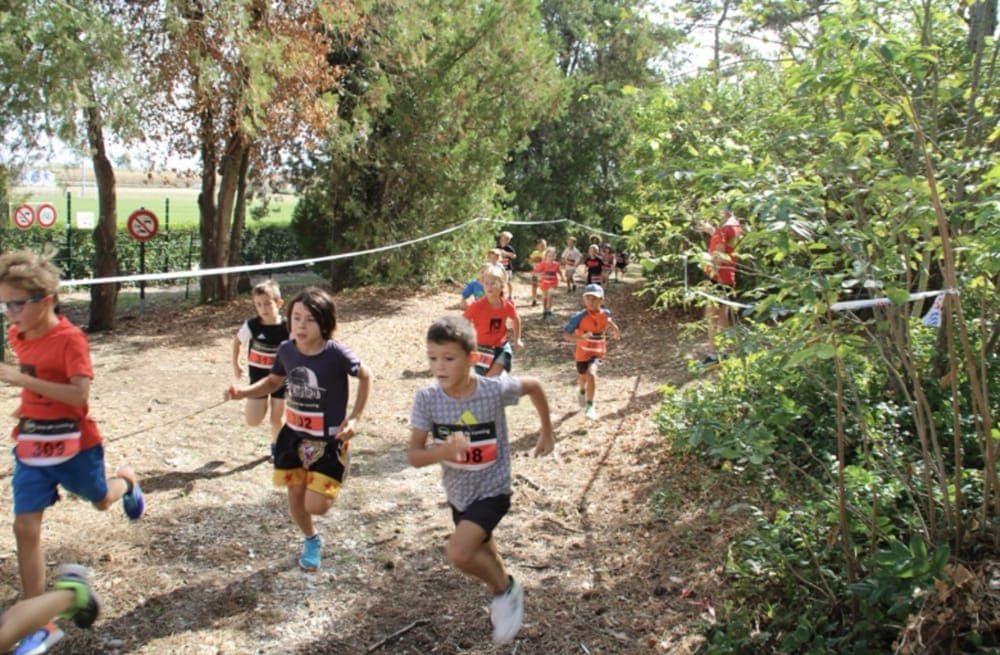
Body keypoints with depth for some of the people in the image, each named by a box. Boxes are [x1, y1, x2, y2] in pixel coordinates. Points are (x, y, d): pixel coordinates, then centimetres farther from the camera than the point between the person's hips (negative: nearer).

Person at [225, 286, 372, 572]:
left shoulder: (337, 354, -23)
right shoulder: (286, 351, -9)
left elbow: (365, 377, -5)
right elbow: (273, 381, 11)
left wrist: (355, 418, -10)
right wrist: (242, 392, -6)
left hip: (329, 440, -4)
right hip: (294, 435, 5)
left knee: (316, 505, -10)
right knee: (295, 497, 13)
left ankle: (330, 483, 26)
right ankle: (312, 541, 42)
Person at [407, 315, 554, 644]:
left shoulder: (495, 389, -24)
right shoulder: (427, 398, -18)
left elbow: (534, 386, -4)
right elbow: (413, 456, -16)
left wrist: (547, 432, 5)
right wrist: (444, 450, -37)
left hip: (492, 490, -4)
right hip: (458, 493, 4)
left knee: (458, 553, -24)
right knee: (482, 555, 24)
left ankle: (506, 590, 5)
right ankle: (503, 598, 56)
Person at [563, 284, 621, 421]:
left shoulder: (605, 313, -10)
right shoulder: (580, 317, -24)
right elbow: (566, 334, -27)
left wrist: (615, 328, 7)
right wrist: (581, 337, -41)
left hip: (597, 352, 1)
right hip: (583, 352, -1)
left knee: (591, 374, -24)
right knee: (583, 378, 20)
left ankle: (590, 407, -12)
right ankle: (582, 391, 59)